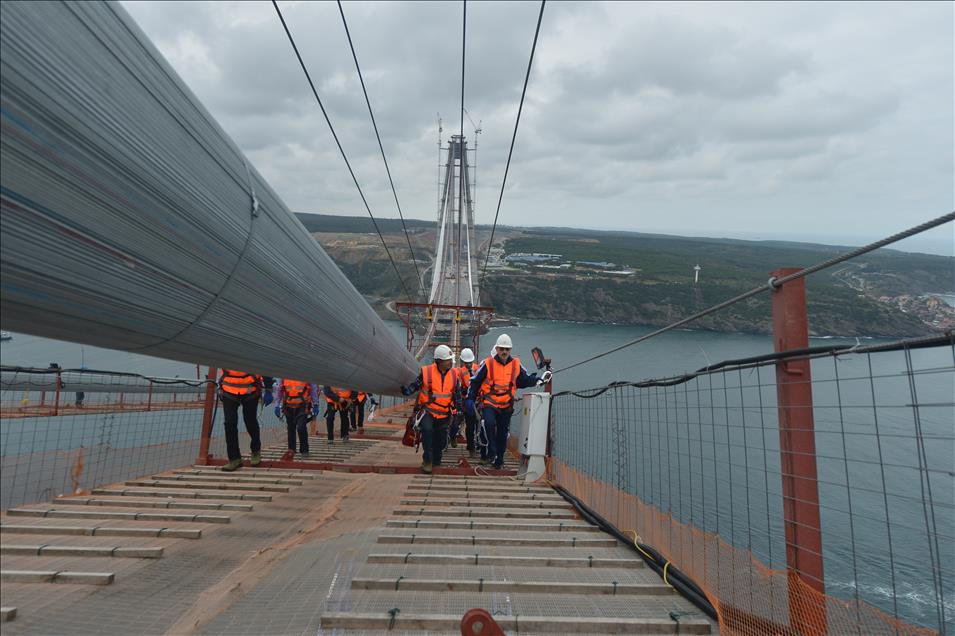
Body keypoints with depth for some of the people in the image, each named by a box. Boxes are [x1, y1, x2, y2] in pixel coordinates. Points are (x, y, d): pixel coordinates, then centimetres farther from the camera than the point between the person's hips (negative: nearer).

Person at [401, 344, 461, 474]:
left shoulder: (454, 375, 0)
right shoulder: (426, 372, -12)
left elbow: (457, 394, 10)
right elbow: (414, 385, -3)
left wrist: (459, 408, 6)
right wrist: (405, 390, -22)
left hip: (444, 413, 4)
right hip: (428, 410, -4)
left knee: (441, 438, 11)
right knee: (427, 430, -27)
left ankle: (436, 460, 37)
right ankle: (427, 461, -12)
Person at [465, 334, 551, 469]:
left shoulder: (516, 365, 2)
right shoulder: (488, 364, -6)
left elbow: (526, 380, 17)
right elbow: (475, 381, 1)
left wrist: (540, 379, 5)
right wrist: (470, 399, -2)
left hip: (506, 405, 3)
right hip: (490, 403, -3)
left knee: (503, 434, 10)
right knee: (489, 423, -29)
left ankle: (499, 460, 24)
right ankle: (491, 453, -14)